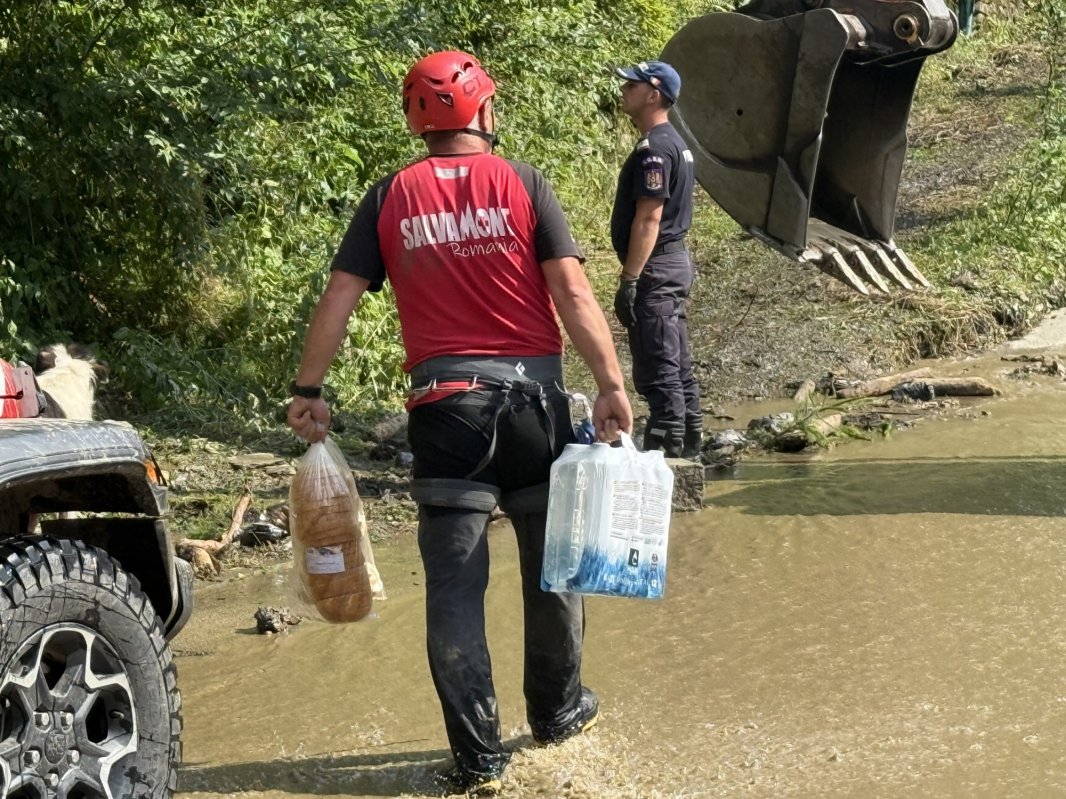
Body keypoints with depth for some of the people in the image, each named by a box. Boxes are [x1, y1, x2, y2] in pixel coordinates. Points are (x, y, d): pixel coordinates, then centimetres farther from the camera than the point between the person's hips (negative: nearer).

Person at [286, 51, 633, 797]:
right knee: (553, 558, 18)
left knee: (455, 581, 4)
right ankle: (559, 708, 33)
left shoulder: (391, 196, 3)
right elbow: (573, 290, -9)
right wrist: (611, 384, -10)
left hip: (445, 400, 0)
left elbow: (339, 296, 0)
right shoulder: (522, 182, -1)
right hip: (532, 391, 0)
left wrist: (309, 390, 6)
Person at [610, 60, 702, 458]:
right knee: (677, 365, 15)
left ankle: (664, 448, -6)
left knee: (656, 370, -8)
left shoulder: (654, 148, -17)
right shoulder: (674, 142, 15)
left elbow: (648, 219, -22)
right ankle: (688, 443, 22)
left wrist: (629, 279, -22)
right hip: (674, 262, 11)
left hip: (655, 270, -11)